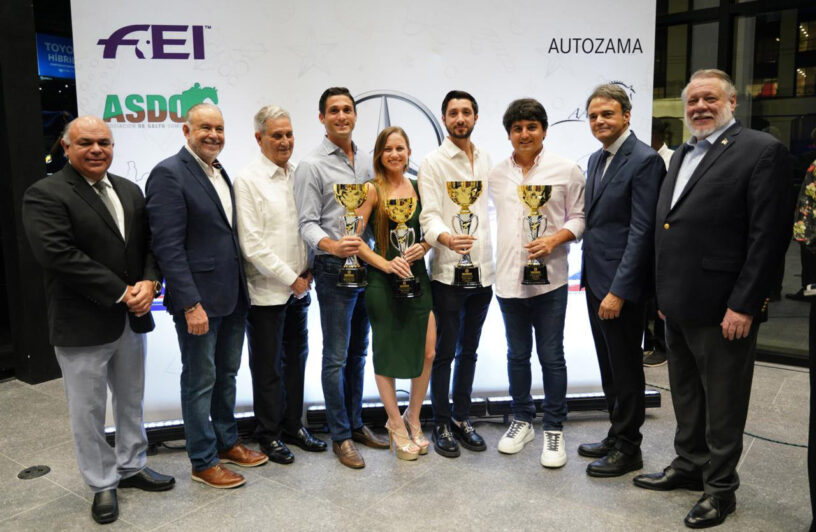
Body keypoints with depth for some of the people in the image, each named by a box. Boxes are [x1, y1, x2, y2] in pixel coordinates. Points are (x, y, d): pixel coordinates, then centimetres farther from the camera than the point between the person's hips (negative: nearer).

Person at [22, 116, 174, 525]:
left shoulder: (130, 191, 9)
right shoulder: (44, 195, -10)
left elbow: (150, 243, 7)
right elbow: (58, 255, -21)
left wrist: (149, 283, -13)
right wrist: (122, 293, -20)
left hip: (132, 318, 6)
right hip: (82, 324, -6)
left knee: (131, 401, 19)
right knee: (88, 411, 8)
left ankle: (131, 467, 37)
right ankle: (102, 484, 26)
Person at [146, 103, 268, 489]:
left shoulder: (220, 173, 12)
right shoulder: (169, 174, -13)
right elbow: (168, 246, -18)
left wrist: (241, 287, 10)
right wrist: (191, 304, -21)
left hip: (232, 296, 8)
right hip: (198, 299, -8)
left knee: (226, 374, 19)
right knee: (200, 381, 6)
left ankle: (227, 443, 35)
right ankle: (203, 462, 21)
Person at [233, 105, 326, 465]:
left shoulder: (298, 175, 7)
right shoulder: (247, 180, -11)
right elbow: (252, 243, -15)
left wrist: (307, 272, 2)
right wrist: (290, 279, -13)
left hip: (299, 286, 6)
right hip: (266, 290, -6)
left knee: (296, 359, 16)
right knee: (268, 367, 7)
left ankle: (293, 425, 31)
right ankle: (269, 434, 24)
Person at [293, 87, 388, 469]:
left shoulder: (365, 160, 12)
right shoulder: (312, 165, -6)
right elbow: (307, 224, -12)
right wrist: (331, 245, -31)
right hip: (334, 268, -6)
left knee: (358, 352, 15)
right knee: (336, 358, 2)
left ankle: (355, 423, 29)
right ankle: (340, 436, 15)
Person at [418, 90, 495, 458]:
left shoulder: (486, 160, 11)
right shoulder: (433, 162, -6)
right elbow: (429, 216, -15)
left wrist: (492, 260, 14)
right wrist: (447, 238, -37)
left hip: (483, 271, 5)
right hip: (448, 272, -5)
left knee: (469, 350, 14)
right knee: (444, 352, 3)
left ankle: (462, 418, 27)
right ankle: (441, 424, 18)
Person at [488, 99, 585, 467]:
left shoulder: (566, 170, -2)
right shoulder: (497, 174, 8)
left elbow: (578, 217, 0)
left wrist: (554, 239, -18)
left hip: (549, 279, -3)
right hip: (508, 278, 4)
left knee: (552, 357, 4)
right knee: (517, 354, 14)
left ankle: (553, 429, 18)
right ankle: (522, 421, 30)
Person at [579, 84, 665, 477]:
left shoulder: (645, 161, -14)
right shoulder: (596, 159, 13)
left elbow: (641, 232, -19)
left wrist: (618, 291, -21)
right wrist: (590, 278, 13)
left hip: (622, 284, -8)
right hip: (595, 280, 8)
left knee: (625, 370, 5)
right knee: (609, 367, 18)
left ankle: (627, 449, 21)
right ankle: (616, 435, 33)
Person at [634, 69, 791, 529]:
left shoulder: (762, 151, -9)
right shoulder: (683, 155, 15)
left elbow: (768, 235, -15)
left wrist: (744, 306, -18)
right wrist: (665, 293, 13)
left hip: (721, 309, -7)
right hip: (678, 306, 8)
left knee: (723, 405, 8)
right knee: (686, 396, 21)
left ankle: (720, 488, 25)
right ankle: (689, 466, 38)